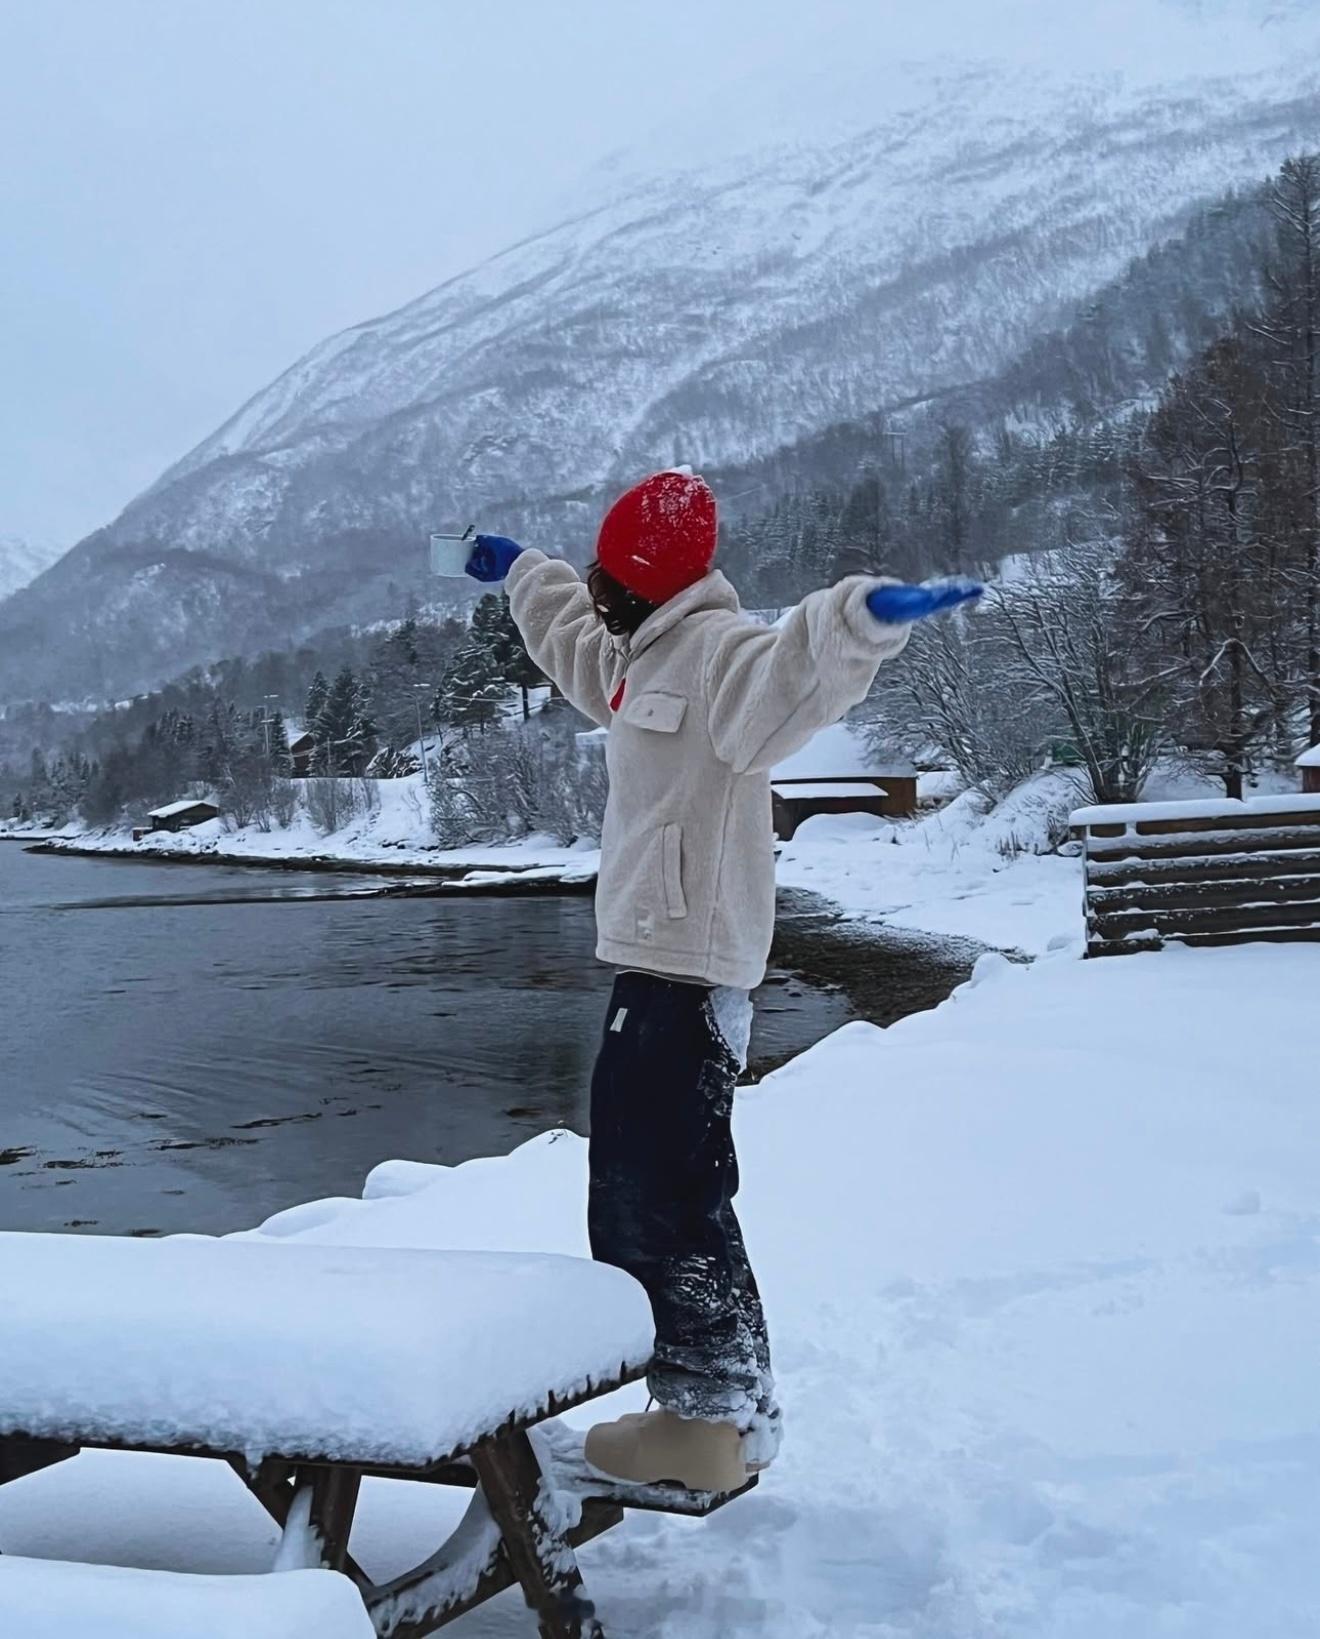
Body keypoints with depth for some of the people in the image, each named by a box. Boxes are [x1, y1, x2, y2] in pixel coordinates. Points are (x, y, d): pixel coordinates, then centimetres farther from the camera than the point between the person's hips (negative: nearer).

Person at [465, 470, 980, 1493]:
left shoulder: (718, 652, -12)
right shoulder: (646, 660, 19)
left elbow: (801, 668, -35)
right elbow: (576, 644, 43)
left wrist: (865, 614, -55)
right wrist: (520, 573, 55)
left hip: (689, 976, -11)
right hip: (653, 968, 11)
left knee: (668, 1200, -9)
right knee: (633, 1198, 15)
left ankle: (717, 1426, 0)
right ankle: (706, 1405, 24)